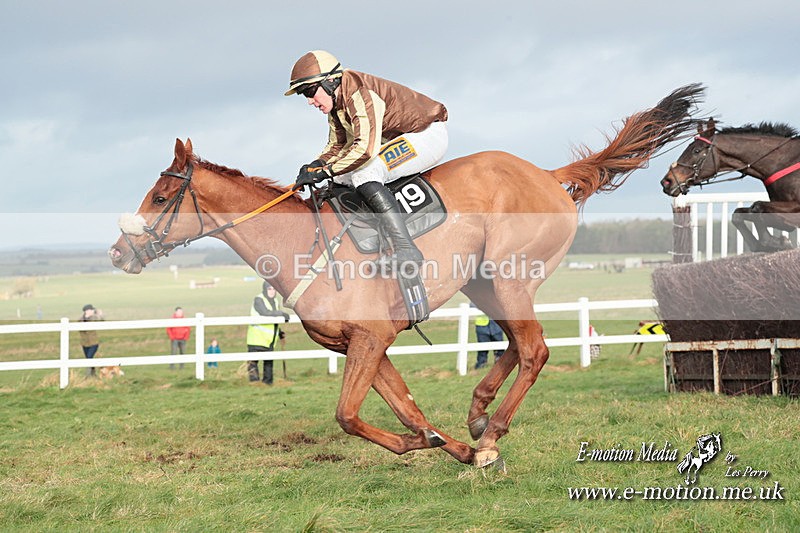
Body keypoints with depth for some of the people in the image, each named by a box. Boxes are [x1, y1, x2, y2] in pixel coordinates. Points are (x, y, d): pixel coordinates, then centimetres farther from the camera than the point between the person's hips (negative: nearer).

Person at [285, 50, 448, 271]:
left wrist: (325, 171, -31)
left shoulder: (360, 94, -27)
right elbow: (337, 146, 13)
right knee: (341, 178, 7)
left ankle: (405, 249, -38)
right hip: (399, 140, 10)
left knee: (363, 174, -29)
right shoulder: (335, 103, 4)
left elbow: (366, 148, -36)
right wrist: (316, 165, -8)